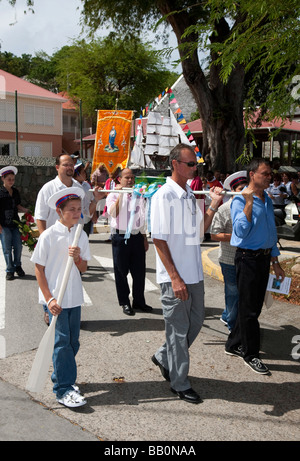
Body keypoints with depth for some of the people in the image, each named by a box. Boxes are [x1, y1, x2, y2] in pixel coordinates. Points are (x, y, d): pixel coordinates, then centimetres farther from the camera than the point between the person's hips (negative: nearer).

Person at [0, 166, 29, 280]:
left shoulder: (15, 192, 10)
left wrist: (26, 210, -1)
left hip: (15, 223, 4)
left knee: (18, 246, 7)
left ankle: (17, 266, 26)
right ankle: (10, 270, 14)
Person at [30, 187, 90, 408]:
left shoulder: (81, 236, 4)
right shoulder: (48, 236, -11)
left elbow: (83, 268, 7)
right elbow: (39, 269, -8)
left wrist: (77, 257, -16)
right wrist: (49, 299, -12)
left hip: (75, 297, 5)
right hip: (55, 298, -5)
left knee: (73, 342, 12)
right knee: (62, 341, -4)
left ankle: (61, 377, 31)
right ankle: (63, 389, 4)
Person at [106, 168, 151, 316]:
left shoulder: (139, 195, 14)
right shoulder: (114, 195, -2)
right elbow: (113, 213, -21)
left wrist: (145, 238, 19)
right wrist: (120, 194, -22)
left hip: (137, 236, 4)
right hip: (121, 236, -4)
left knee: (139, 271, 7)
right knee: (121, 271, 5)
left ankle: (139, 301, 22)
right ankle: (125, 303, 17)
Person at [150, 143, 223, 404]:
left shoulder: (191, 194, 11)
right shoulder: (164, 195, -13)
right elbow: (159, 239, -16)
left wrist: (213, 205, 3)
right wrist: (175, 277, -19)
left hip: (194, 273, 8)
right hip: (175, 276, -8)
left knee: (196, 322, 18)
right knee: (179, 329, 5)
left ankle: (163, 357, 38)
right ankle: (180, 383, 21)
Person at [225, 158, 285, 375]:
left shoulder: (268, 200, 12)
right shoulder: (240, 200, -12)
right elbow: (241, 231, -26)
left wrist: (276, 263, 19)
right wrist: (249, 202, -29)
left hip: (264, 257, 8)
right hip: (248, 258, -8)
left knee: (255, 306, 14)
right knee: (249, 308, 1)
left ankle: (234, 344, 29)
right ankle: (250, 354, 16)